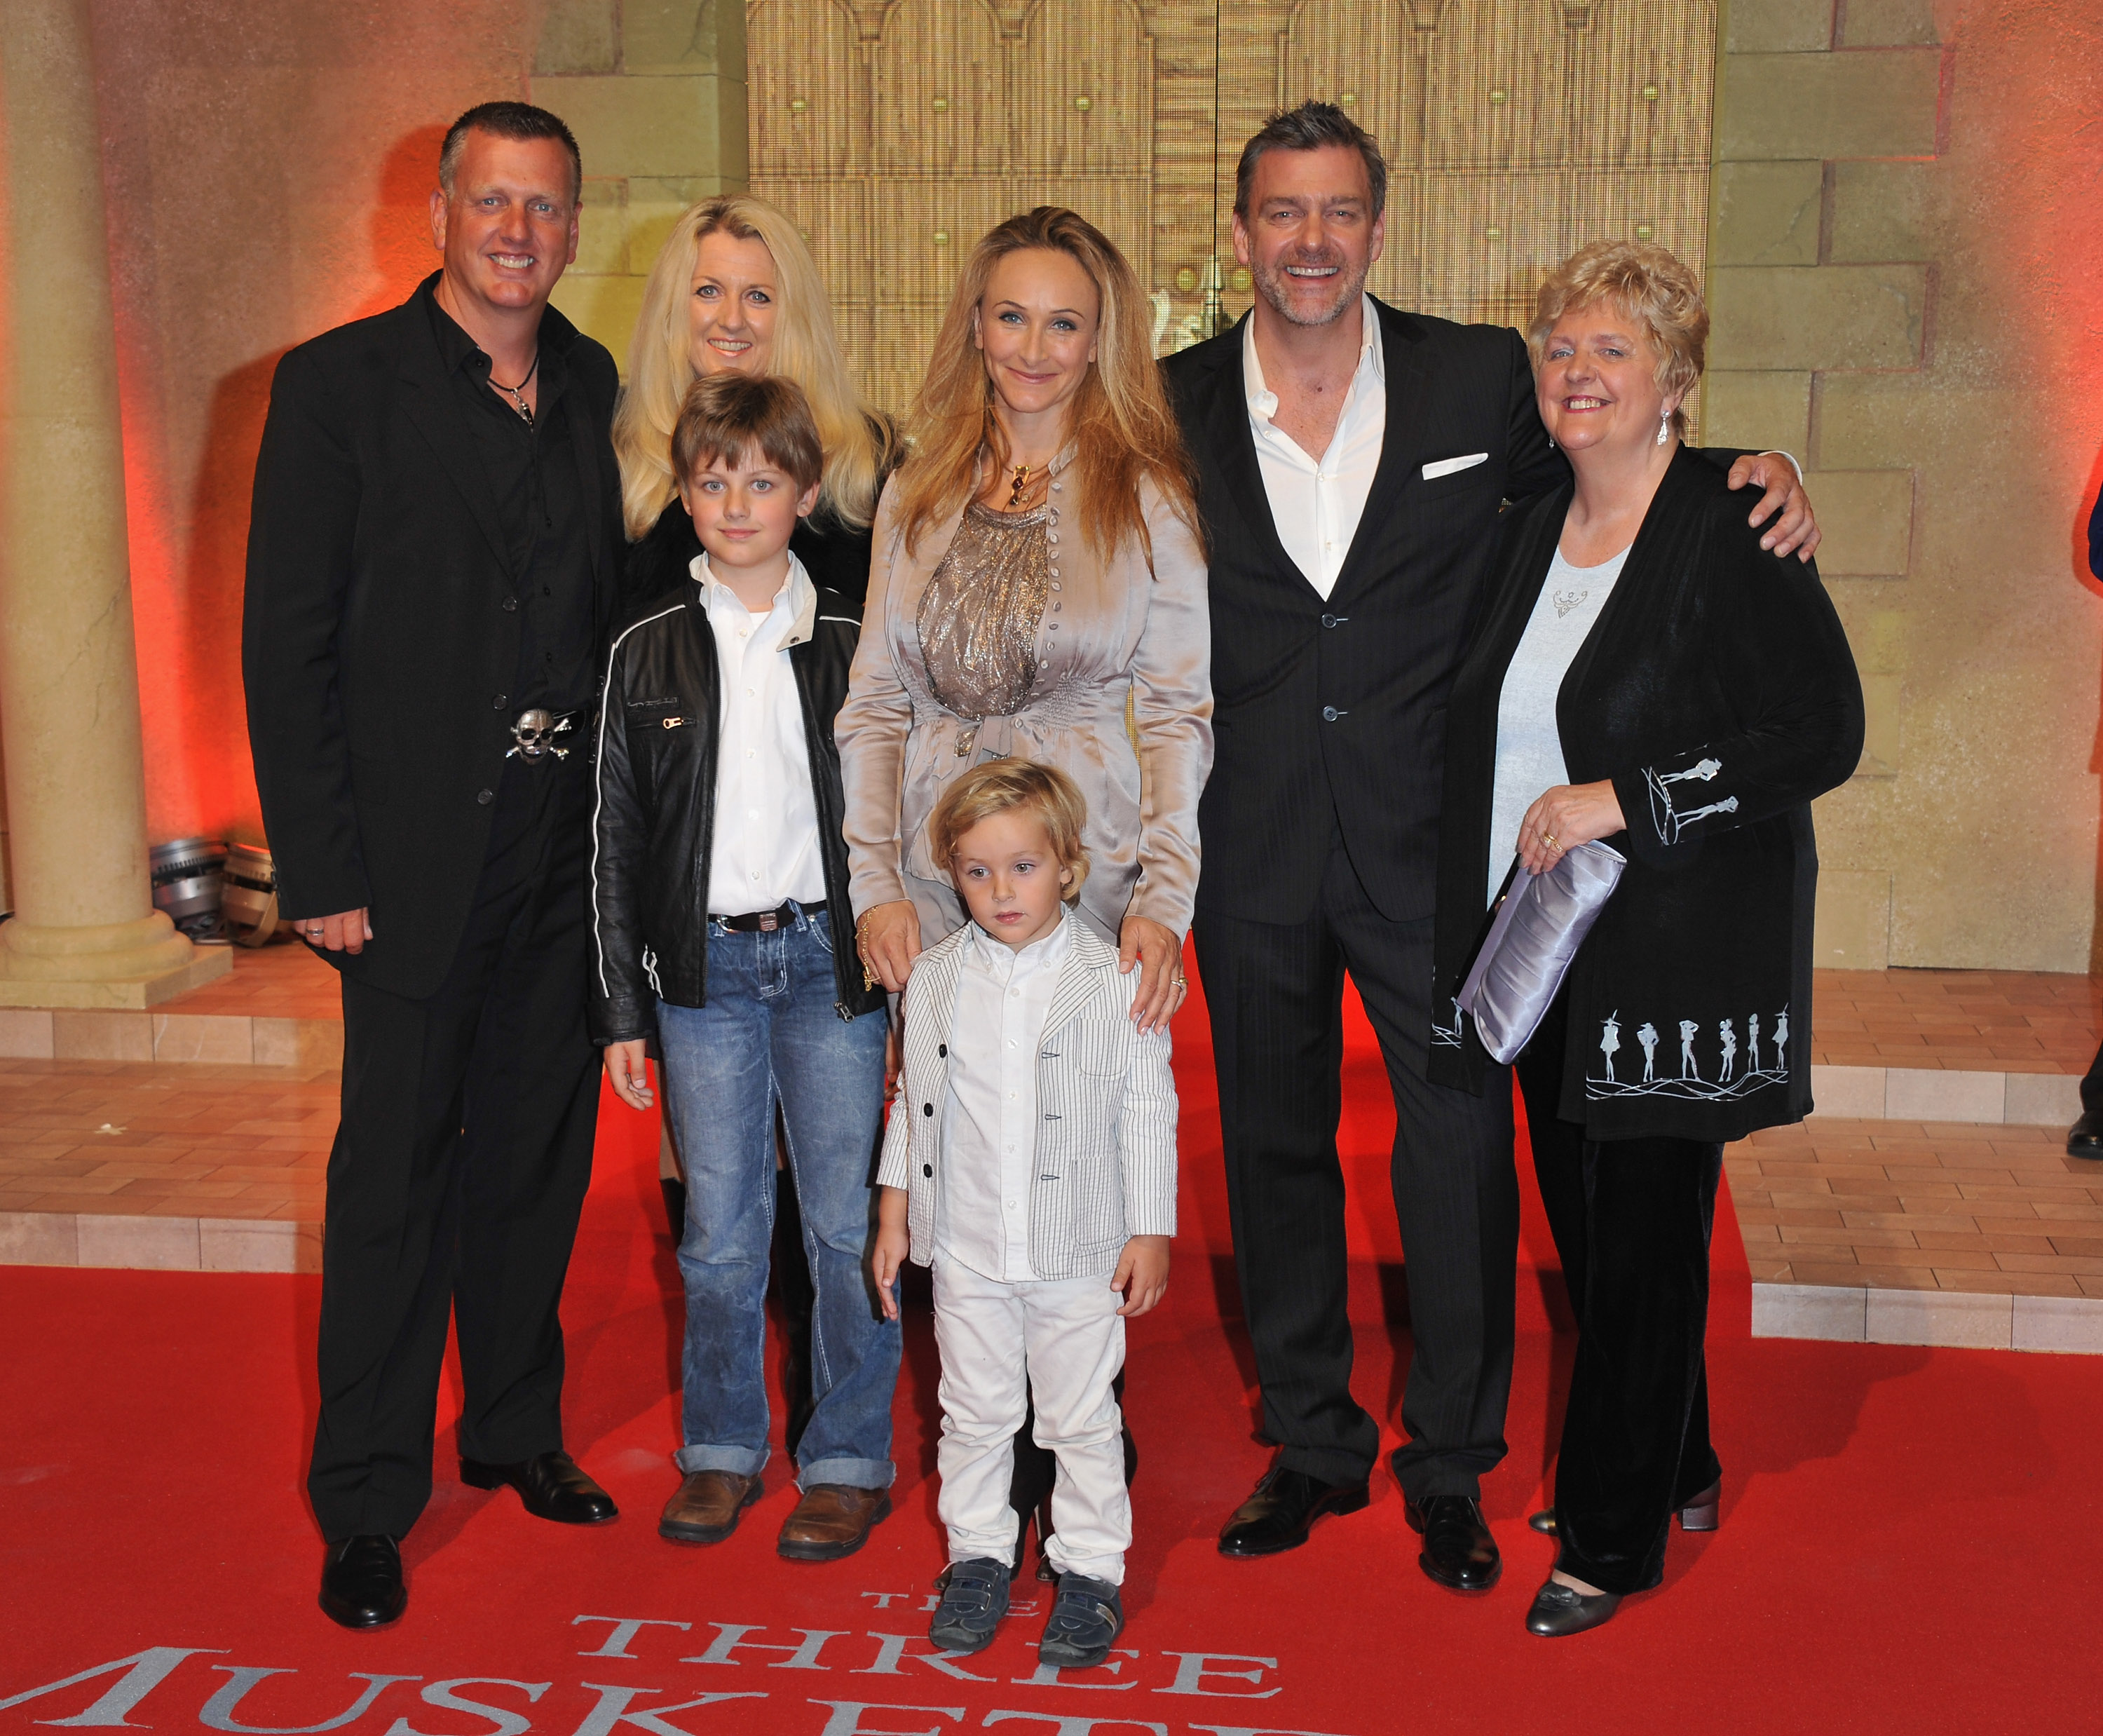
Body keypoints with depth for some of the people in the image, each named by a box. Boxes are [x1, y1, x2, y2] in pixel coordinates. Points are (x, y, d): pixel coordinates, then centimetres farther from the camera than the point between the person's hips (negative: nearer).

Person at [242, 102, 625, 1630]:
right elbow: (289, 645, -7)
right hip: (420, 854, -4)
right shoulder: (339, 386, -4)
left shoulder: (602, 392, 9)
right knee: (398, 1170, 2)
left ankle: (518, 1430, 31)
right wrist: (323, 870, -12)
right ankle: (367, 1502, 14)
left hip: (572, 848, 5)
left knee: (541, 1152, 14)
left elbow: (626, 614, 11)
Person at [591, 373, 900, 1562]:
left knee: (849, 1224, 3)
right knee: (721, 1230, 8)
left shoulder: (854, 646, 2)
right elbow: (619, 839, 6)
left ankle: (850, 1459, 17)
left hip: (831, 960, -1)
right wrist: (623, 1009, 4)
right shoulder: (650, 653, 4)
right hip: (703, 968, 1)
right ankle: (724, 1450, 25)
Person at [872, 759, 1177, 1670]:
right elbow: (913, 1102, 9)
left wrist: (1151, 1231, -4)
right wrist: (894, 1214, 9)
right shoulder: (934, 979, 0)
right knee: (973, 1413, 15)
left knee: (1082, 1418, 9)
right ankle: (978, 1556, 31)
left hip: (1079, 1251, -2)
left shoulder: (1114, 981, -8)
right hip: (966, 1251, 3)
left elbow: (1147, 1111, -4)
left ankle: (1090, 1570, 24)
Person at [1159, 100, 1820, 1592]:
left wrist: (1756, 480, -7)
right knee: (1274, 1148, 13)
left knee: (1460, 1155, 3)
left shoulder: (1482, 382, -1)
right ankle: (1313, 1442, 32)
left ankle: (1451, 1465, 24)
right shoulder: (1173, 408, 0)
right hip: (1252, 852, 2)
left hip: (1429, 842, -1)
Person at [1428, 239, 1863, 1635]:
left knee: (1645, 1242, 1)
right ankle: (1678, 1470, 34)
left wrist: (1622, 800, -19)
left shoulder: (1732, 534, -10)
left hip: (1679, 953, -6)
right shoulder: (1531, 532, 11)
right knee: (1588, 1229, 13)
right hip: (1546, 945, 7)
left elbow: (1824, 734, -16)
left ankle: (1614, 1539, 16)